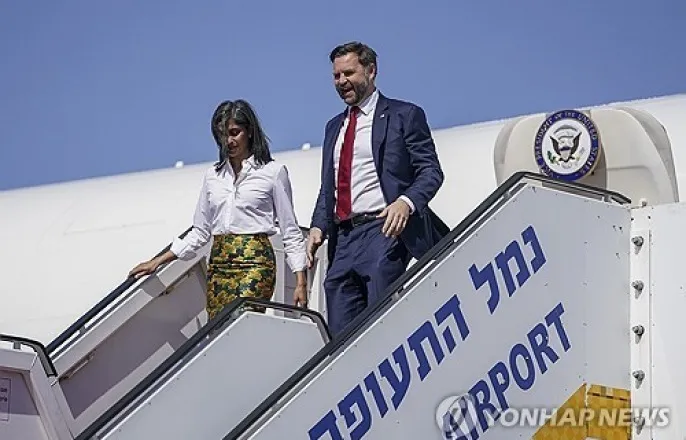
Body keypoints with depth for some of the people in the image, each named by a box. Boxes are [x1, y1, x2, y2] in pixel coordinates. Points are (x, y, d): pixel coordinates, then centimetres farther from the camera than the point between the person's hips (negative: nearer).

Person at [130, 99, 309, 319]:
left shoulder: (273, 172, 5)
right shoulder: (213, 176, 17)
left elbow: (291, 233, 5)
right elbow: (200, 232, 22)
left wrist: (301, 282, -3)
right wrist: (158, 261, 16)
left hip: (255, 262, -4)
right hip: (218, 265, 5)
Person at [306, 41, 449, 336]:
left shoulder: (404, 115, 5)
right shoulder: (334, 127, 25)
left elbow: (431, 171, -2)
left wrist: (406, 202, -21)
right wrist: (318, 226, 7)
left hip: (382, 232, -6)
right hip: (343, 240, 7)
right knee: (339, 332, -1)